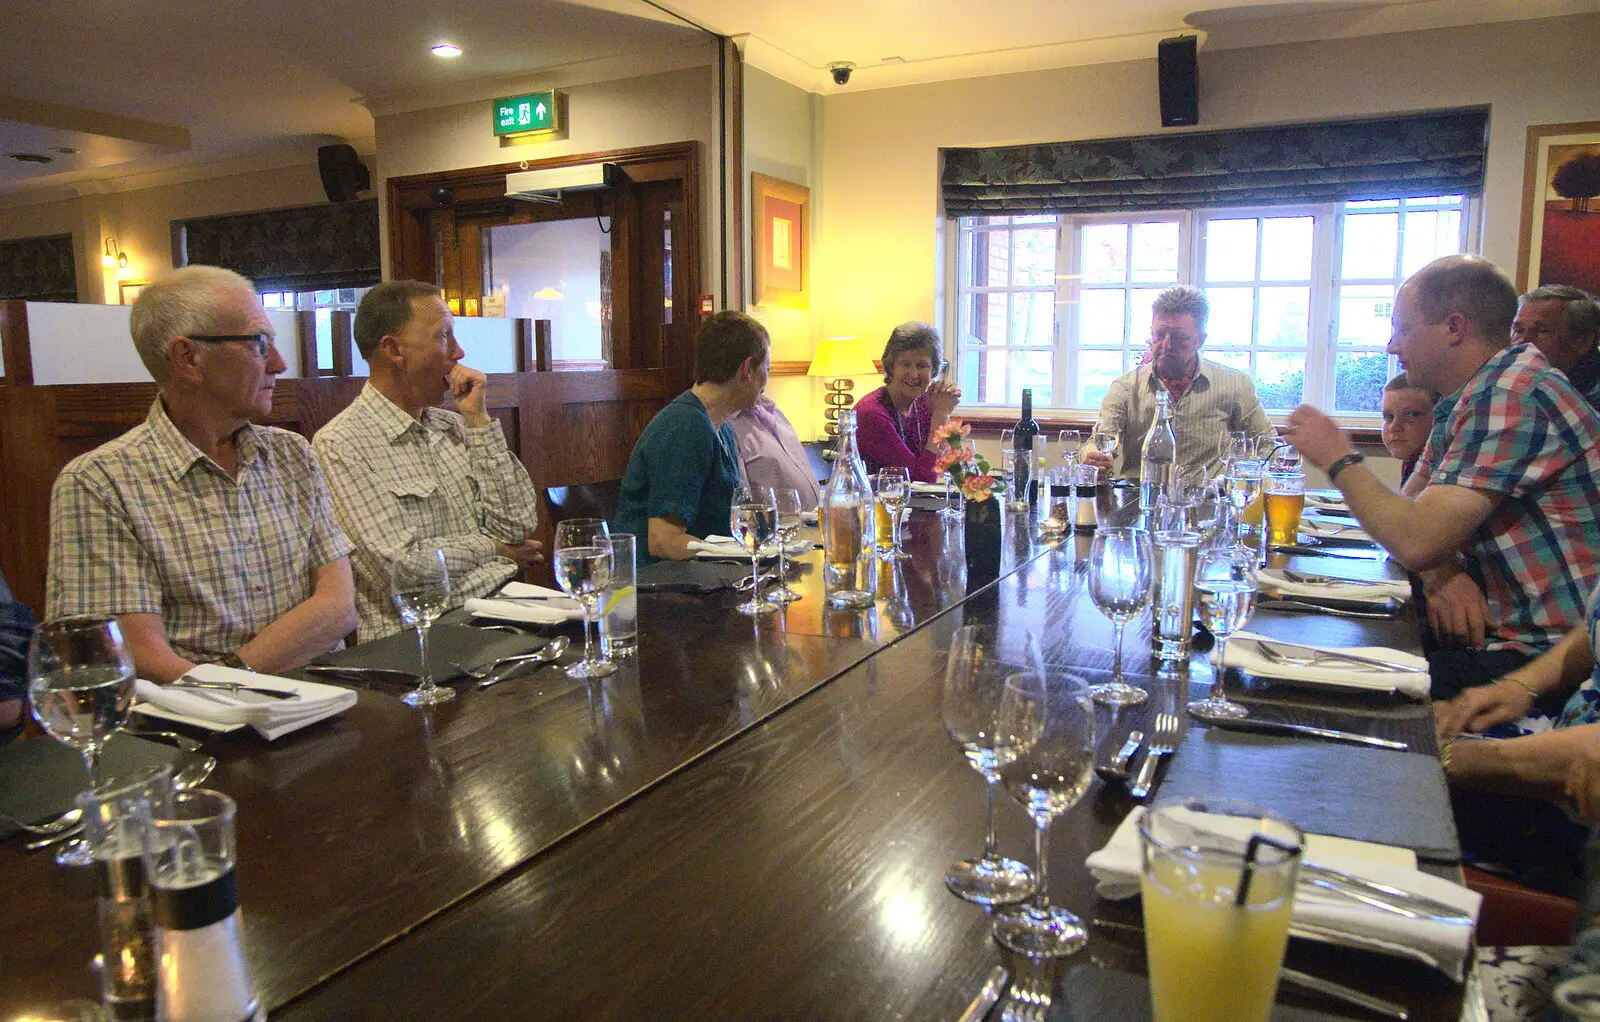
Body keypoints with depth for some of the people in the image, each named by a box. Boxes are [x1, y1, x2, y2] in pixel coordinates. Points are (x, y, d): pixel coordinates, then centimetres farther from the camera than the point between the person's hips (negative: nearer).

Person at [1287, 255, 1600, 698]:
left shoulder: (1512, 396, -20)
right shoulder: (1462, 403, 14)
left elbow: (1415, 540, -26)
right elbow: (1407, 509, 12)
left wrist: (1338, 460, -10)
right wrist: (1441, 571, -11)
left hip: (1546, 658, -9)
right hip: (1504, 635, 9)